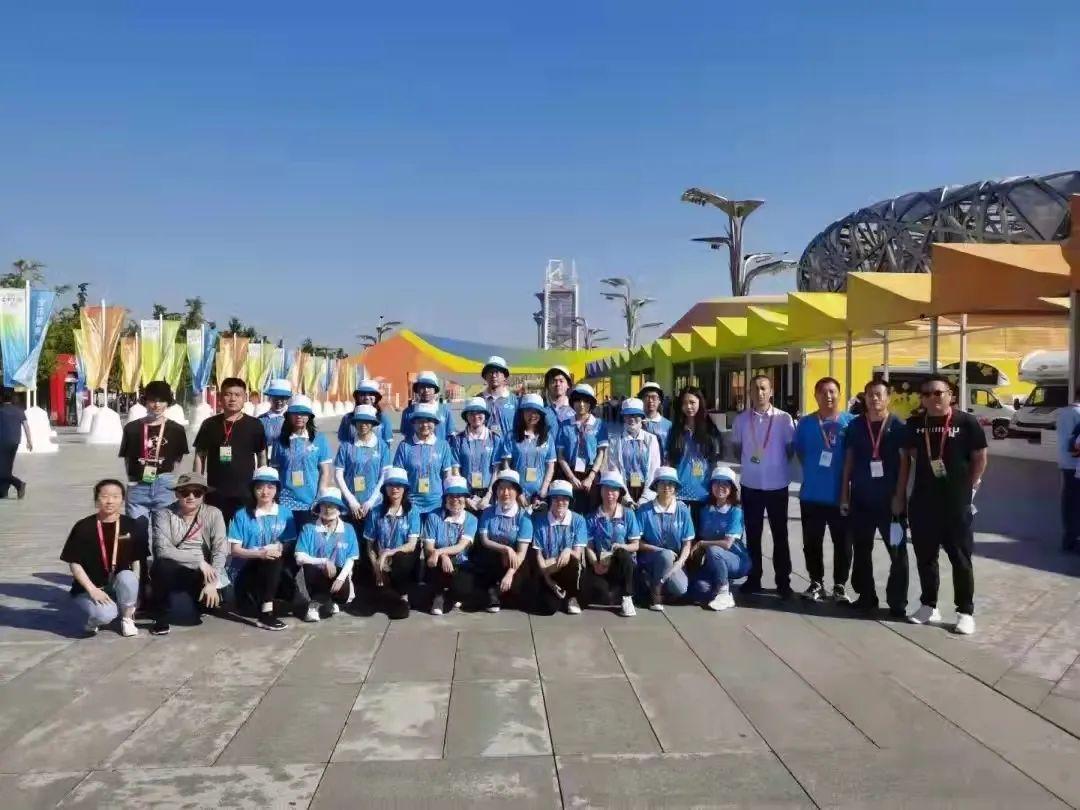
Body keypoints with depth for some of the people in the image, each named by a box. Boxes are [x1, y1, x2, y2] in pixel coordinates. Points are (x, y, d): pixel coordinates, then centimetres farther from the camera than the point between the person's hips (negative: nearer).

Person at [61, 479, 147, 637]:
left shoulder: (132, 526, -4)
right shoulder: (83, 528, -9)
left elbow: (137, 560, 2)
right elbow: (74, 563, -7)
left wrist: (133, 587, -11)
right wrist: (92, 590, -17)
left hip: (119, 584, 2)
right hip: (88, 588, -2)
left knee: (127, 577, -34)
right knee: (105, 614, -31)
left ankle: (127, 619, -5)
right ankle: (94, 619, 9)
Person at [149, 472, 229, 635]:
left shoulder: (213, 513, -5)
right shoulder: (164, 514, -9)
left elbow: (220, 550, -12)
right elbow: (162, 550, -22)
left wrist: (212, 582, -23)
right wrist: (198, 560, -26)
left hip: (204, 573, 1)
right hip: (174, 571, -1)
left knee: (216, 597, -26)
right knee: (162, 565, -34)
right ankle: (161, 618, -9)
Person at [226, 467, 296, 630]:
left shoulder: (285, 513, 6)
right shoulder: (242, 515, -1)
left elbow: (291, 545, 5)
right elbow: (234, 550, -5)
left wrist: (280, 549, -19)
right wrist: (260, 553, -22)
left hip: (275, 571, 3)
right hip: (246, 571, -3)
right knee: (273, 560, -32)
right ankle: (266, 612, -32)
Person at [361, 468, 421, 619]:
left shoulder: (412, 511, -4)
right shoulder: (376, 512, 1)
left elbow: (411, 545, -11)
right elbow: (369, 546, 3)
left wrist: (388, 553, -25)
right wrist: (376, 567, -13)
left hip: (404, 561, -1)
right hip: (381, 563, 1)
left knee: (399, 558, -37)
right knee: (379, 584, -32)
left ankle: (401, 597, -10)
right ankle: (402, 598, 2)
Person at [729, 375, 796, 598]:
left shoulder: (784, 418, -5)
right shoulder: (741, 419, 0)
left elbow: (791, 448, 3)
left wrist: (778, 463, -2)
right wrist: (748, 462, 2)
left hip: (777, 485, -1)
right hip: (751, 484, 2)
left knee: (780, 535, 7)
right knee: (752, 534, 10)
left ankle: (783, 581, 16)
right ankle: (753, 578, 20)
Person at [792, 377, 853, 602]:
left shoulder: (851, 422, -4)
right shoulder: (806, 423, 2)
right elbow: (799, 451, 13)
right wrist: (813, 470, 8)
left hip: (841, 494, -1)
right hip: (811, 494, 2)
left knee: (843, 543, 6)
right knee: (812, 542, 8)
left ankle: (840, 585, 21)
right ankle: (816, 583, 23)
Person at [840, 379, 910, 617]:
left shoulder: (897, 426, -2)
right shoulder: (855, 425, 5)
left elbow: (904, 462, -3)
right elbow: (848, 461, 7)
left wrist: (899, 496, -10)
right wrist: (844, 494, 4)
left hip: (889, 499, -2)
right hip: (860, 499, 3)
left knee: (897, 552, 1)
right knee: (861, 551, 9)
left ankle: (898, 602, 9)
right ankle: (866, 597, 21)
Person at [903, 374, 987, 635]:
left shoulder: (966, 422, -8)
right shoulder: (914, 424, 3)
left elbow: (980, 459, -1)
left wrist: (968, 487, -2)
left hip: (957, 503, -4)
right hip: (922, 501, 4)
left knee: (960, 558, 4)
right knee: (925, 557, 12)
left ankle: (965, 612, 14)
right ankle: (928, 606, 24)